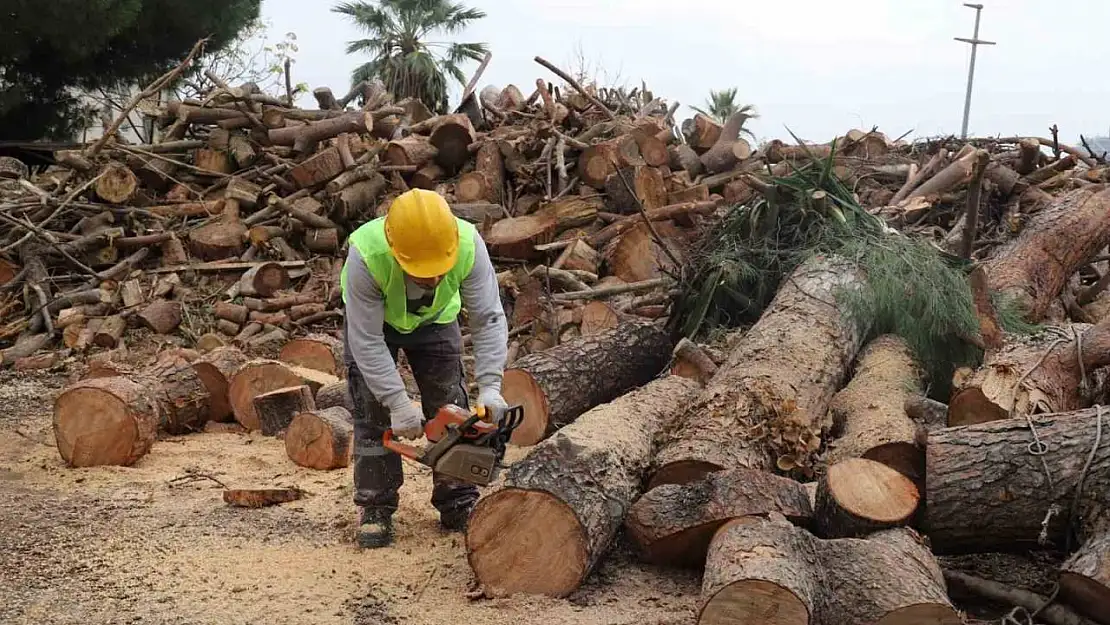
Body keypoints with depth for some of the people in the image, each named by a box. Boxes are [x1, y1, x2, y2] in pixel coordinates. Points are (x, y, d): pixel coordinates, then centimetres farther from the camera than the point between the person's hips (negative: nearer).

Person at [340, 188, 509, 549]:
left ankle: (458, 505, 10)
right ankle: (375, 509, 2)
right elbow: (367, 341, -36)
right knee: (374, 413, -8)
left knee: (451, 410, -1)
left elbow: (488, 319, -31)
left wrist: (490, 388, -40)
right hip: (371, 319, -2)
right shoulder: (366, 256, -43)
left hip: (435, 319, 2)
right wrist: (398, 403, -39)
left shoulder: (468, 245, -37)